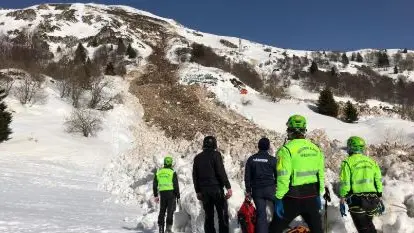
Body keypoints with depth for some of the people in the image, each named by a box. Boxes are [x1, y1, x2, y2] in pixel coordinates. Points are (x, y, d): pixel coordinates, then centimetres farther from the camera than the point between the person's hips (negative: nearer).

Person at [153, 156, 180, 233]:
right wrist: (178, 196, -1)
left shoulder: (158, 172, 7)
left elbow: (154, 185, 10)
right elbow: (176, 185, -8)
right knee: (170, 211, 1)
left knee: (162, 211, 12)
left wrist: (156, 195, 17)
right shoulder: (172, 172, -7)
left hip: (162, 194, 4)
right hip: (171, 193, -4)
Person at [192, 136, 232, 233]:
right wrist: (228, 187, -12)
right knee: (223, 216, -1)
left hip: (204, 190, 5)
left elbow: (195, 176, 13)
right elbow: (221, 172, -13)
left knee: (209, 216, 9)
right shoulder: (216, 155, -4)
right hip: (216, 189, -5)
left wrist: (198, 191, 18)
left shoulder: (197, 158, 12)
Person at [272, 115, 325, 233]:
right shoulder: (316, 149, 5)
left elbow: (283, 177, -17)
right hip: (311, 196, 5)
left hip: (293, 198, -5)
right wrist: (319, 194, 20)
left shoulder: (287, 149, -13)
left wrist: (278, 198, -11)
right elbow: (321, 175, 10)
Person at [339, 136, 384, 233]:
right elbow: (378, 182, 9)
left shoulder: (348, 162, -7)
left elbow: (344, 184, -11)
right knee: (369, 224, 23)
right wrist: (379, 199, 16)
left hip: (356, 200, -5)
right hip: (372, 200, 5)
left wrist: (342, 202, -5)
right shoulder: (372, 162, 9)